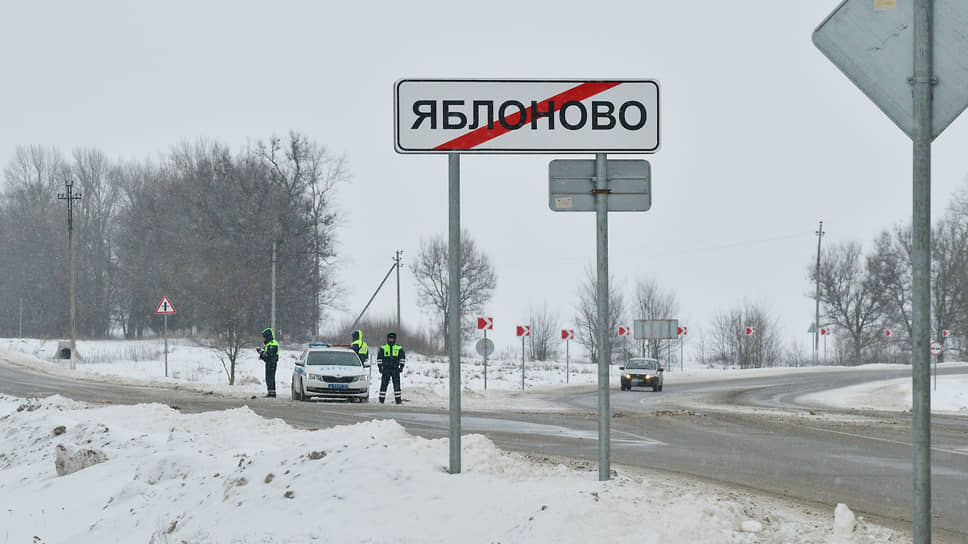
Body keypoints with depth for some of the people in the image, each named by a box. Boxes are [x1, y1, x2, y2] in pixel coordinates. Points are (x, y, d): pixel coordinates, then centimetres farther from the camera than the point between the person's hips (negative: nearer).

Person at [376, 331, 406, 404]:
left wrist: (401, 366, 0)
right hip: (386, 369, 0)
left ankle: (398, 399, 0)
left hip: (395, 369, 0)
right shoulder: (383, 347, 6)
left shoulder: (399, 348, 7)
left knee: (397, 384, -4)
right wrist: (380, 366, 0)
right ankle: (381, 398, 3)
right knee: (384, 384, -2)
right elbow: (379, 357, 7)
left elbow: (403, 357, 9)